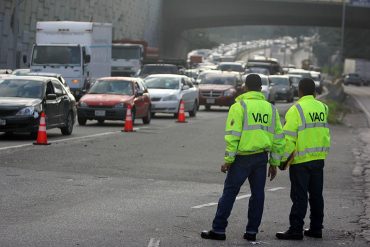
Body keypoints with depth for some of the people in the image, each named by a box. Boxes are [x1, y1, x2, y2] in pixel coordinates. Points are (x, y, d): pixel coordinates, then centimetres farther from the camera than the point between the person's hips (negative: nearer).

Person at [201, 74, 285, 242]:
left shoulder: (239, 106, -7)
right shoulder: (270, 108, 9)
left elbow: (233, 136, -13)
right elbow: (278, 138, 10)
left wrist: (228, 160, -9)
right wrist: (274, 163, 16)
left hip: (242, 157, -4)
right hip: (261, 157, 4)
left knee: (229, 193, 1)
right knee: (258, 194, 10)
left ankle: (218, 230, 2)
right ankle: (252, 231, 12)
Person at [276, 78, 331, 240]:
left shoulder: (296, 110, -13)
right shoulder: (322, 108, 8)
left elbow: (289, 137, -14)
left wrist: (283, 159, -8)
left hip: (301, 160, -6)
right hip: (319, 159, 6)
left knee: (299, 196, -4)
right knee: (316, 195, 13)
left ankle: (296, 230, -4)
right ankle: (316, 228, 17)